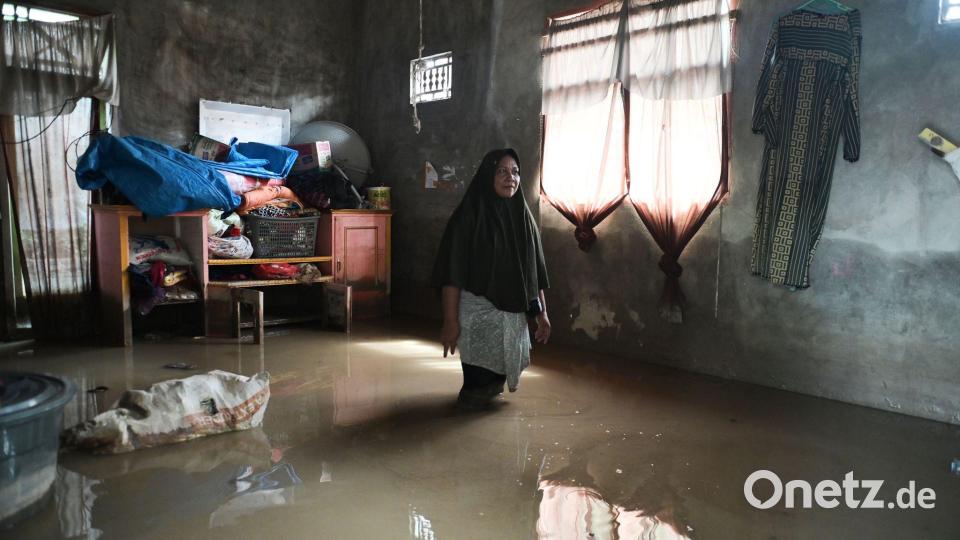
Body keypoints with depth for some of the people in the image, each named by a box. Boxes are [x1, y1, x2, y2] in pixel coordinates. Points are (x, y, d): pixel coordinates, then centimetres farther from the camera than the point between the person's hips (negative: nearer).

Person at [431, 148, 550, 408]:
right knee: (479, 382, 2)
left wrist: (542, 312, 6)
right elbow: (452, 273, -15)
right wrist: (450, 321, -19)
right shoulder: (468, 216, -11)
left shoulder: (524, 217, 5)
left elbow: (535, 272, 9)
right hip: (477, 313, -5)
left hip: (513, 314, 5)